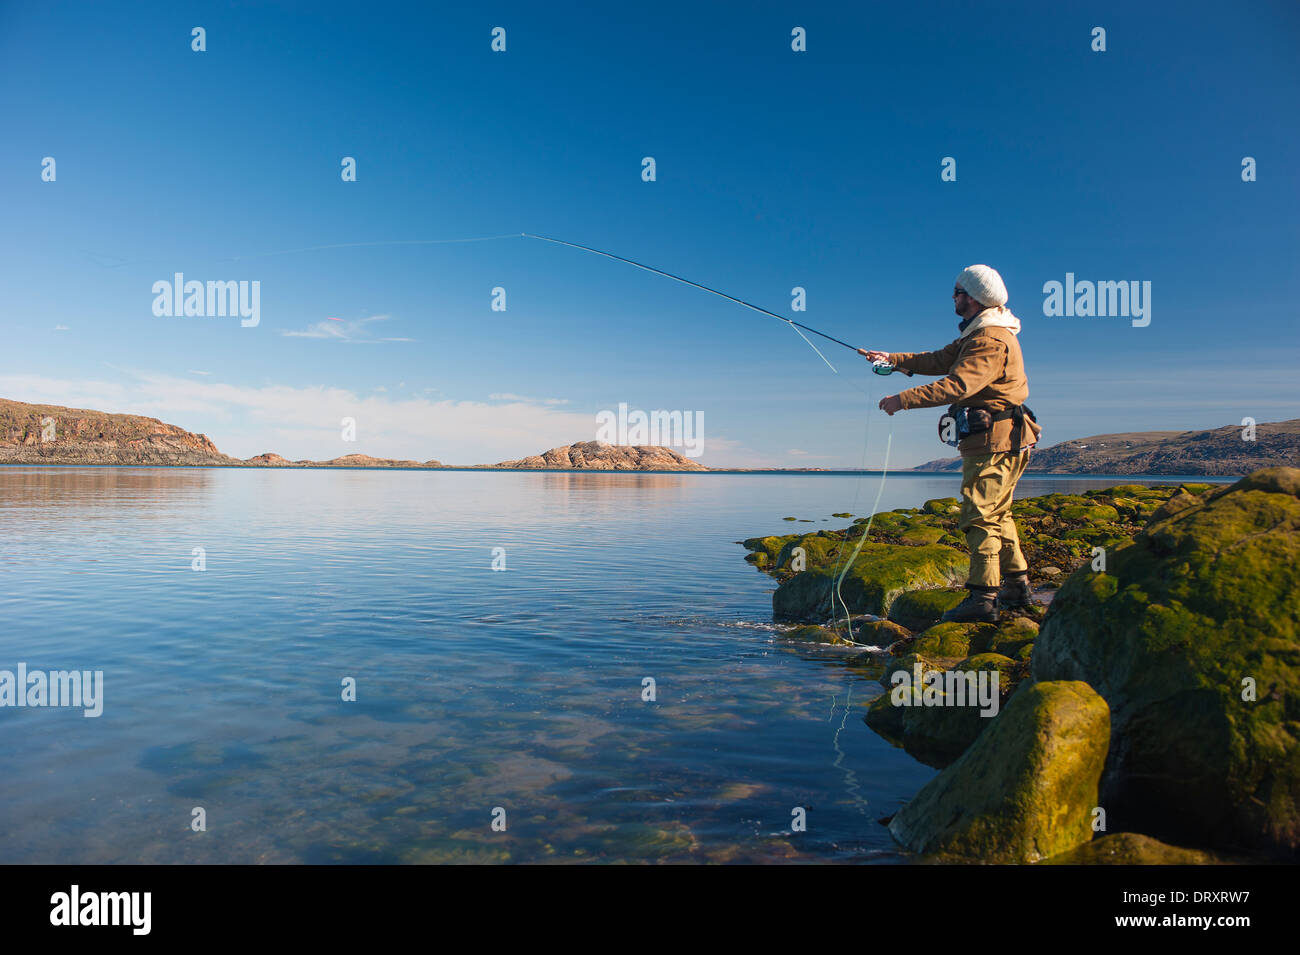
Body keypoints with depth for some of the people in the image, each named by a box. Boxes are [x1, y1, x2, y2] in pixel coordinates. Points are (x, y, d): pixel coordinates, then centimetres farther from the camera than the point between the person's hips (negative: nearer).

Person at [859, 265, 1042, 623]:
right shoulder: (977, 335, 18)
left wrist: (904, 399, -28)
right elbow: (940, 361, 21)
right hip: (993, 441, 11)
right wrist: (892, 359, 13)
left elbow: (957, 385, -27)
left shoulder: (992, 340, -17)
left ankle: (983, 598, -10)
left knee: (980, 517, -11)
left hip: (995, 442, -11)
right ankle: (1017, 587, 24)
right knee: (997, 514, 16)